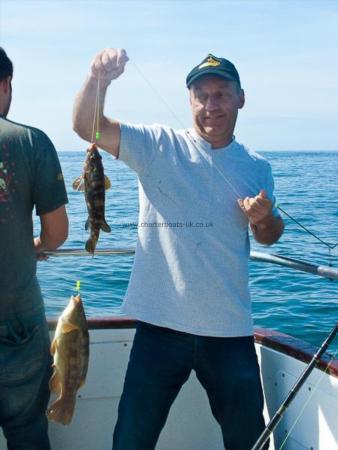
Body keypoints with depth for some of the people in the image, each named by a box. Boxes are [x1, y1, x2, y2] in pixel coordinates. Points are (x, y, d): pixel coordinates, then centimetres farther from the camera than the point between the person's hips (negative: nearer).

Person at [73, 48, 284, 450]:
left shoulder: (256, 167, 6)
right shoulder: (159, 145, -4)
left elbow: (268, 237, 17)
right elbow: (87, 126, -15)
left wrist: (263, 219, -6)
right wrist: (98, 79, -33)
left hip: (230, 329, 3)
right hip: (161, 324, -2)